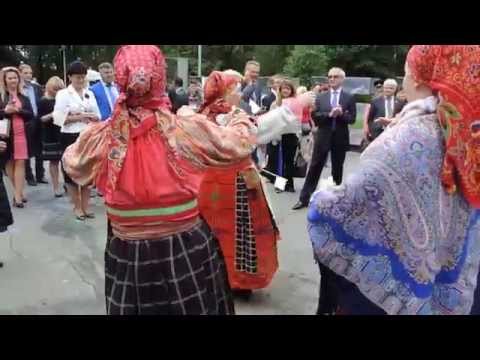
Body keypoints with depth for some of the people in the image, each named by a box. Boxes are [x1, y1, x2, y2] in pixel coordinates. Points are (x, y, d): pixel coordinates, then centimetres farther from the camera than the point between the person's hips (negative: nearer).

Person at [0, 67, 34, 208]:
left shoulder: (24, 98, 11)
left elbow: (31, 115, 3)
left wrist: (18, 110, -11)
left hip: (21, 134, 1)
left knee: (20, 163, -4)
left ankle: (17, 196, -3)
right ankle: (19, 192, 20)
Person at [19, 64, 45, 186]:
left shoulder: (37, 87, 8)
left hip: (38, 122, 4)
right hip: (24, 124, -4)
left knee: (39, 151, 11)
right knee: (26, 153, 7)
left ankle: (40, 175, 22)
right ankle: (29, 177, 17)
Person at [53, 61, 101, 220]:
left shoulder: (89, 93, 12)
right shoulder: (63, 94, -1)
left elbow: (97, 116, 13)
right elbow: (59, 118, -9)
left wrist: (88, 117, -7)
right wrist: (80, 117, -12)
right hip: (71, 137, -4)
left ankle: (85, 206, 18)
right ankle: (77, 207, 14)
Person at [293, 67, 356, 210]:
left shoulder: (349, 97, 3)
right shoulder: (320, 97, 6)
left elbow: (352, 119, -3)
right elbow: (314, 116, -5)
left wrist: (341, 114, -20)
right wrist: (329, 114, -18)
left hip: (340, 138, 0)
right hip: (323, 137, 0)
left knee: (337, 169, 10)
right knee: (314, 168, 2)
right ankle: (304, 199, 7)